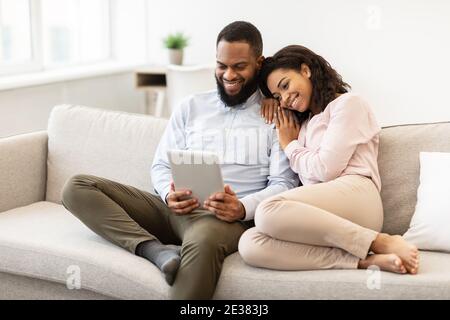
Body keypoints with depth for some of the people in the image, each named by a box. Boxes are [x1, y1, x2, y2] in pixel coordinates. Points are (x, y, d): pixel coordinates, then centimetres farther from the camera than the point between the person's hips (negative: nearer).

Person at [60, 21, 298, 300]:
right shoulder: (191, 106, 19)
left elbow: (283, 184, -2)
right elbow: (161, 165, 16)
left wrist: (243, 208, -23)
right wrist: (169, 195, -9)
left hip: (226, 217, -5)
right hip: (175, 209, 6)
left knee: (203, 242, -44)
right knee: (78, 188, -11)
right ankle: (155, 249, -28)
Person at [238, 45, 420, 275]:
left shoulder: (348, 103, 11)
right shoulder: (303, 122, 34)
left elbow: (326, 169, -1)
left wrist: (290, 145, 17)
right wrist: (271, 101, 30)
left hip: (353, 196, -7)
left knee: (269, 210, -34)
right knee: (249, 245, -24)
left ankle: (381, 243, -24)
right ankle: (366, 260, -28)